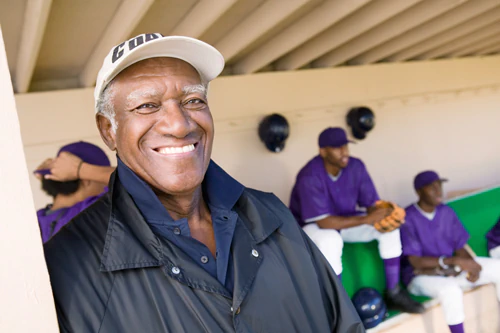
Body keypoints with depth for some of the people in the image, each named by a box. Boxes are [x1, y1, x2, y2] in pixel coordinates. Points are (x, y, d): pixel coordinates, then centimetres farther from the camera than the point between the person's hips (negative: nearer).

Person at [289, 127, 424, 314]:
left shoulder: (356, 166, -13)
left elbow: (372, 203, -8)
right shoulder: (309, 177, -31)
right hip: (312, 226, -6)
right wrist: (366, 219, -38)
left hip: (345, 220, 6)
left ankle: (393, 293, -4)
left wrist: (382, 217, -33)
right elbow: (323, 222, -34)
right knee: (330, 241, -39)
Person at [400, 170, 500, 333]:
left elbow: (461, 247, 3)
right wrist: (455, 261, -28)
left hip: (451, 268, 7)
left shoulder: (447, 212, 0)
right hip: (422, 275, -7)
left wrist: (472, 265, -20)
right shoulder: (408, 219, -19)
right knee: (450, 289, -37)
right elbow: (416, 262, -21)